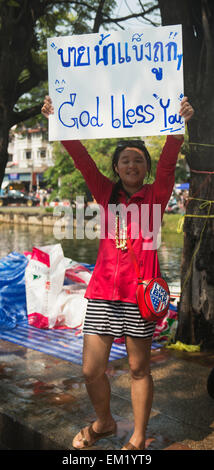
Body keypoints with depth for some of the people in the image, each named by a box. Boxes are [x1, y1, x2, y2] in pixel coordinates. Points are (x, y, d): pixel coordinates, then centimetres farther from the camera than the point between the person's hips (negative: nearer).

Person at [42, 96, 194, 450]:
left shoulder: (155, 196, 3)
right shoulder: (107, 194, 9)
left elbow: (168, 162, -13)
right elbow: (82, 159, 0)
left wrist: (179, 125, -29)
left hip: (138, 291, -2)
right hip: (103, 290, 3)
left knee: (139, 368, 9)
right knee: (91, 370, 6)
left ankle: (138, 439, 29)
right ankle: (104, 422, 35)